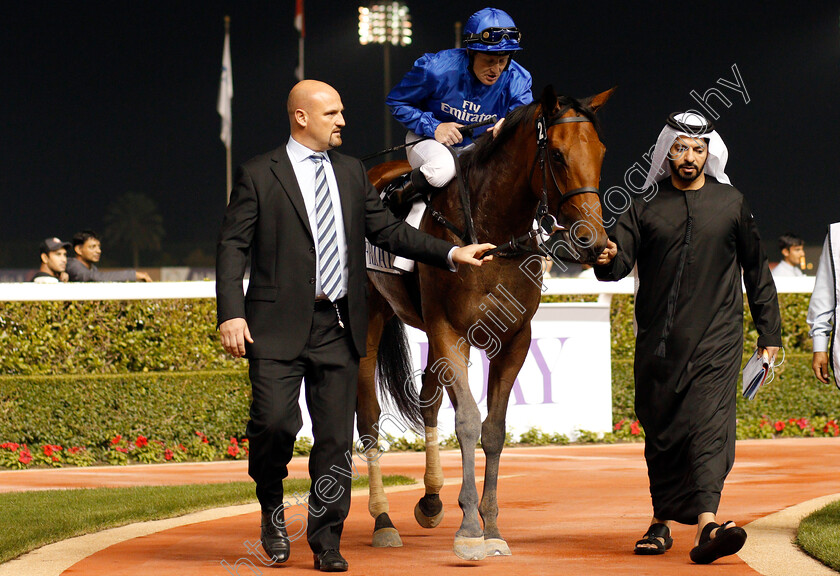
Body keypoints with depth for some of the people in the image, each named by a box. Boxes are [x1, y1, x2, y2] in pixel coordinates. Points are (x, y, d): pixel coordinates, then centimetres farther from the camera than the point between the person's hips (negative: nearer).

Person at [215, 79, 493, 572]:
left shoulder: (352, 173, 15)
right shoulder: (259, 176, 0)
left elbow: (387, 230, 16)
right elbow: (233, 246, -4)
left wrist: (451, 254, 5)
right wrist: (231, 314, -15)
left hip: (338, 328, 4)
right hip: (279, 325, -4)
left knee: (336, 438, 3)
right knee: (275, 421, -14)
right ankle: (272, 508, 13)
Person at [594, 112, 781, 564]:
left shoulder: (731, 203, 9)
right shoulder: (646, 205, 8)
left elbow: (756, 271, 14)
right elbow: (620, 261, 0)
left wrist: (769, 334, 12)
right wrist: (606, 259, -25)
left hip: (716, 339, -2)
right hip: (658, 340, 2)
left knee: (710, 424, -16)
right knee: (661, 432, 7)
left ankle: (706, 525, -28)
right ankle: (661, 522, 20)